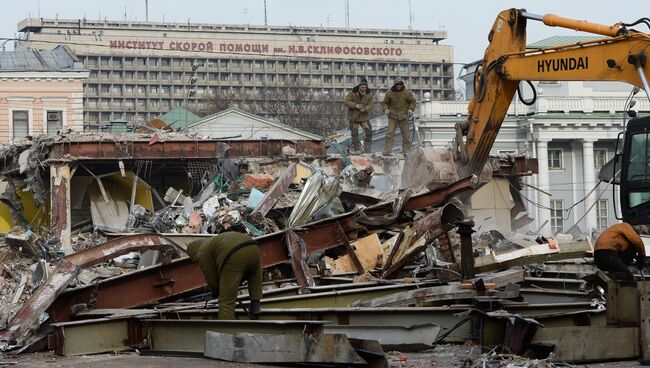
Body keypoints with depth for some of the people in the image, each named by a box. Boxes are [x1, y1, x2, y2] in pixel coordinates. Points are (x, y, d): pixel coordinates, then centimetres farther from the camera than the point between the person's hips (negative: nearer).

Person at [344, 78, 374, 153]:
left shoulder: (369, 95, 0)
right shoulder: (352, 93, -7)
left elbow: (370, 104, -7)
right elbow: (347, 102, -14)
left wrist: (365, 108, -28)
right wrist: (356, 105, -27)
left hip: (364, 117, 2)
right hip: (354, 117, -2)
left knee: (369, 132, -6)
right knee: (354, 134, 5)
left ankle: (367, 149, 9)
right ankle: (355, 149, 16)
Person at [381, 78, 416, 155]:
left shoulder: (407, 93, 0)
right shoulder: (389, 93, 1)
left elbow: (413, 102, 8)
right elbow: (384, 103, 11)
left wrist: (411, 109, -10)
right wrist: (385, 109, -9)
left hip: (403, 117, 0)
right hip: (392, 117, 0)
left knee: (405, 134, 5)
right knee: (389, 134, -9)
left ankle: (406, 150, 15)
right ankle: (388, 150, -8)